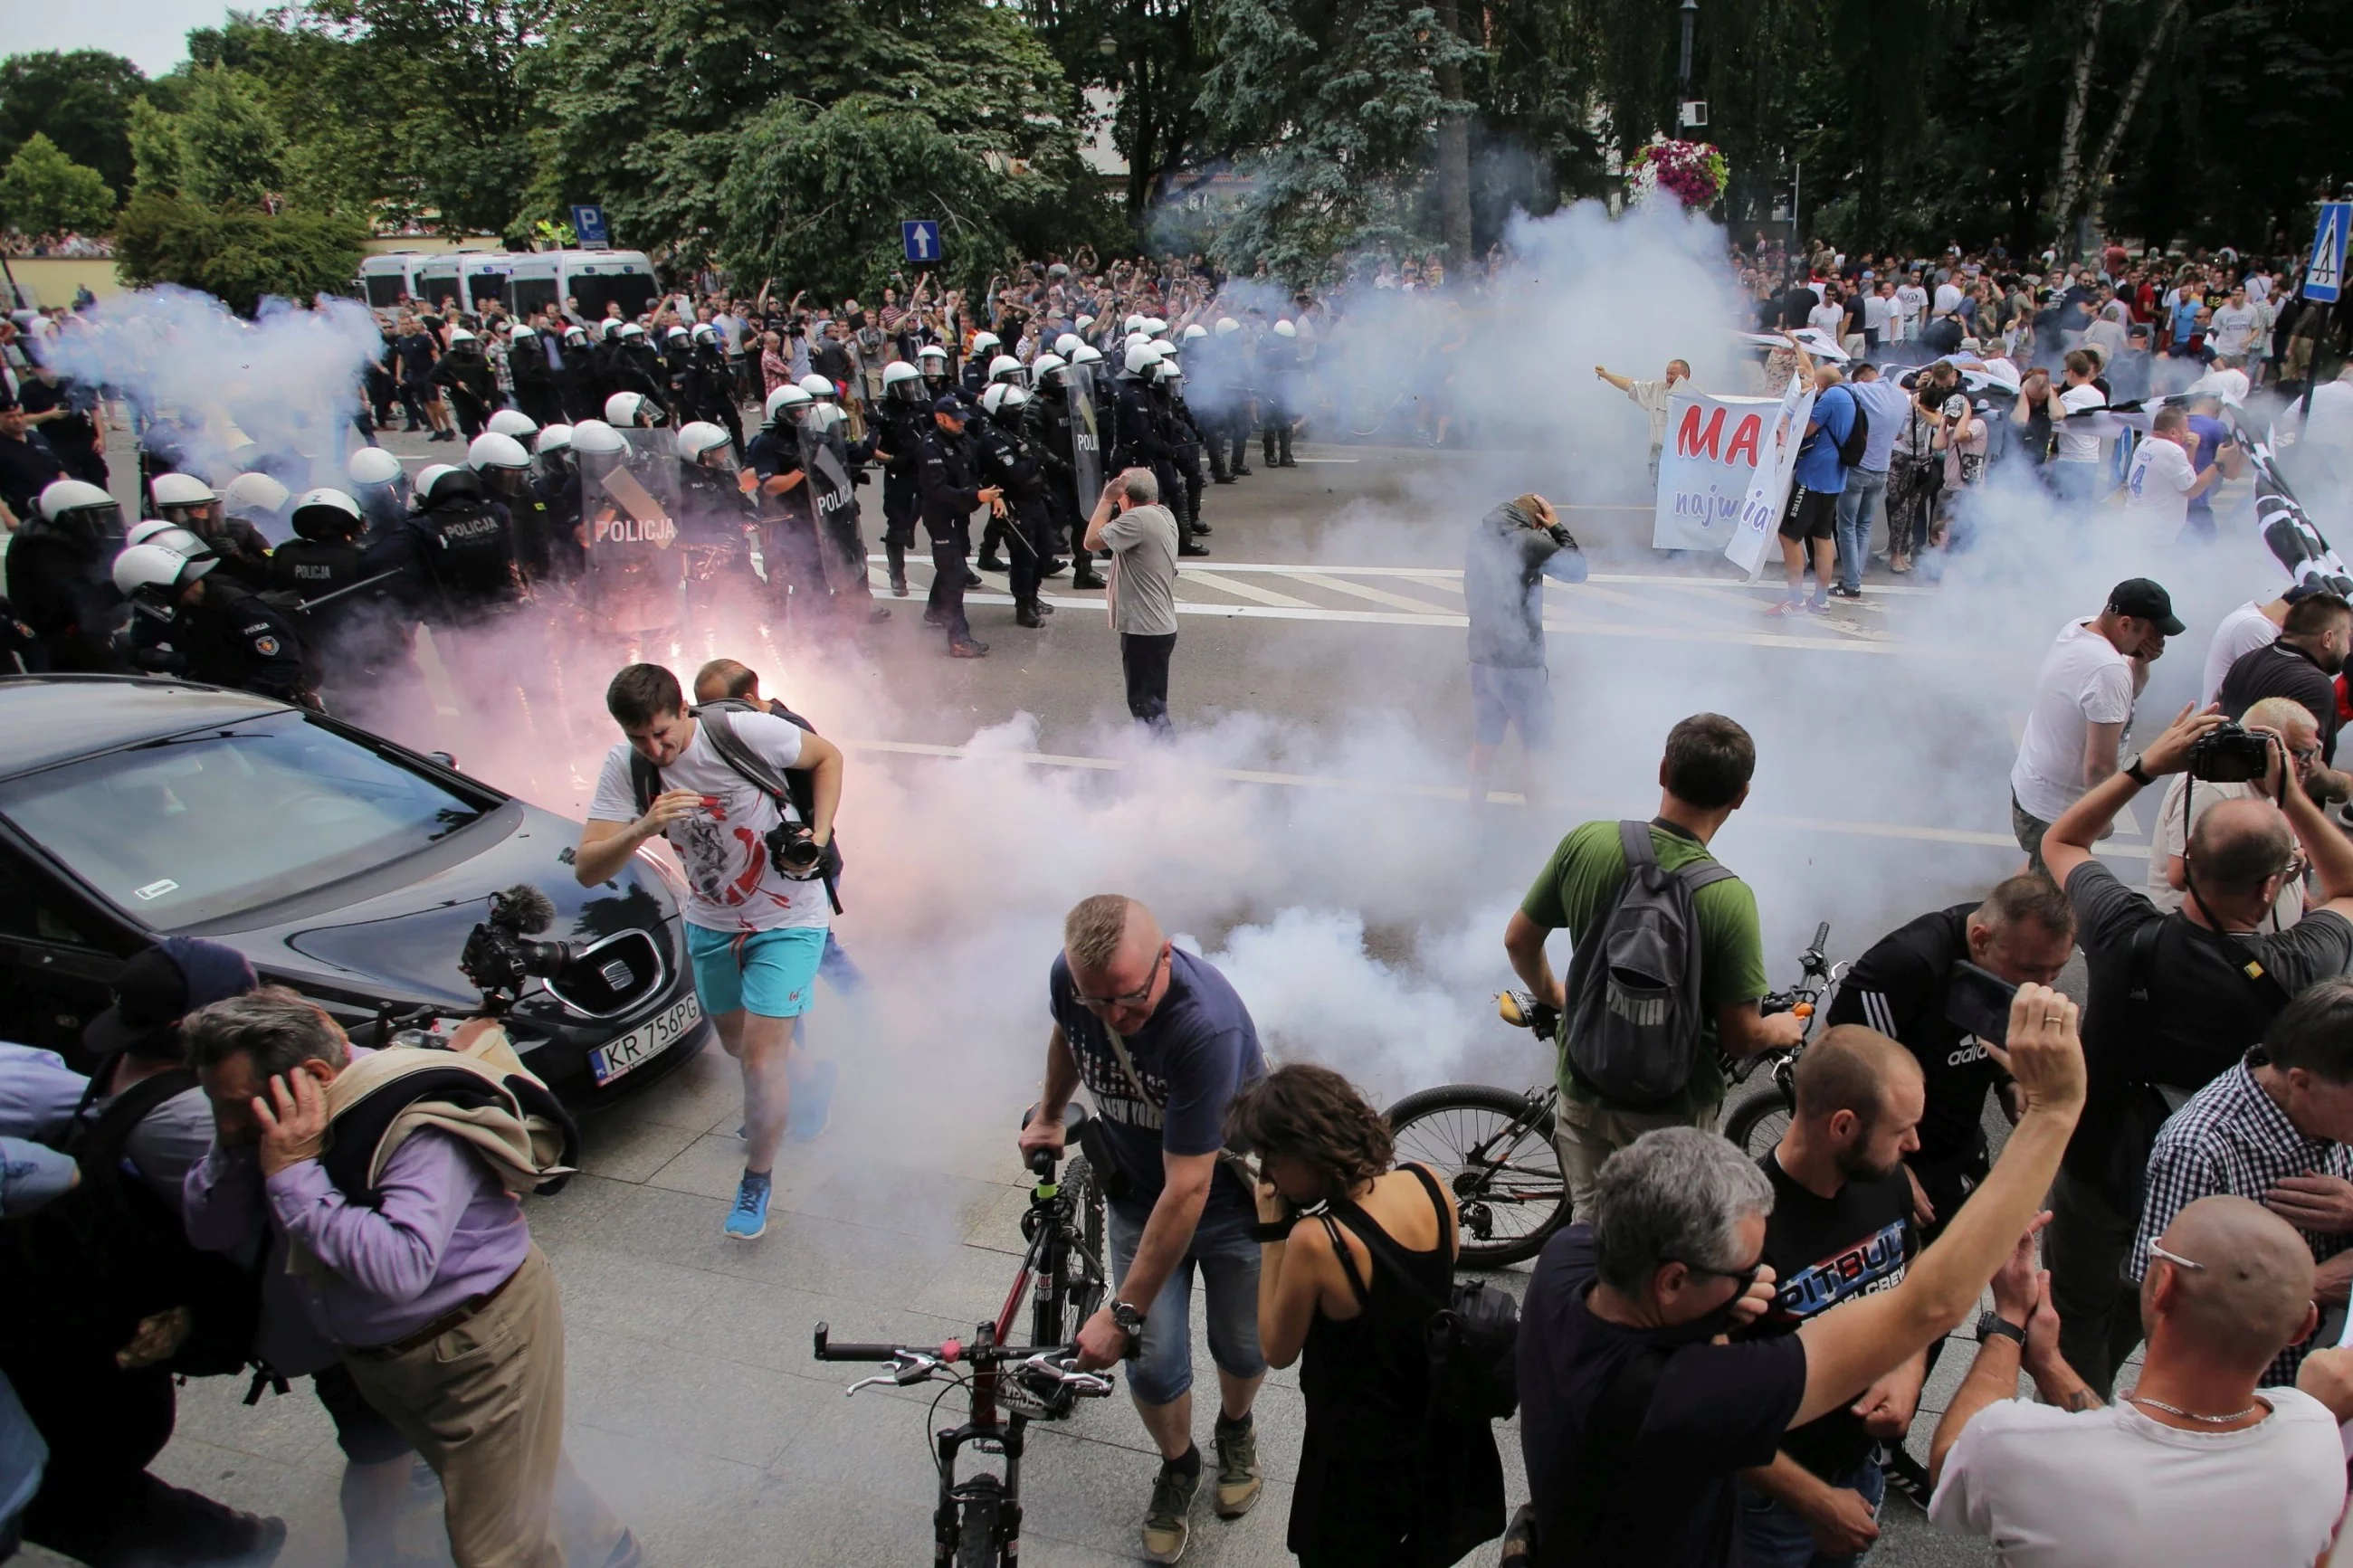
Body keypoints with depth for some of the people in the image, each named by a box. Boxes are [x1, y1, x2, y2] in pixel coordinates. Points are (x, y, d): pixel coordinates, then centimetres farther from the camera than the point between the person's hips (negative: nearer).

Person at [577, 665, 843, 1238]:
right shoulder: (625, 768, -15)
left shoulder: (746, 732, -26)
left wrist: (819, 836, -17)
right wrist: (643, 829, -39)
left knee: (762, 1054, -9)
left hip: (788, 919, -5)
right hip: (711, 923, 5)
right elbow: (586, 870, -21)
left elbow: (827, 757, -7)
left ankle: (757, 1181, 14)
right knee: (734, 1041, 23)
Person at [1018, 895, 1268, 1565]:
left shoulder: (1207, 1025, -40)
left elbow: (1187, 1190, -36)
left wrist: (1123, 1312, -31)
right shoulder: (1070, 980, -23)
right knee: (1154, 1363, -1)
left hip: (1231, 1195, -3)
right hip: (1138, 1194, 3)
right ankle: (1177, 1466, 31)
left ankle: (1236, 1426, 46)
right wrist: (1049, 1116, 22)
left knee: (1242, 1348, 11)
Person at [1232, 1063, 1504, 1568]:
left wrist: (1272, 1230, -15)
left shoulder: (1315, 1241, -32)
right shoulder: (1429, 1185, -15)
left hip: (1362, 1457, -5)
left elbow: (1277, 1350, -15)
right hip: (1443, 1431, 6)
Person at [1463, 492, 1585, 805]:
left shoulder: (1480, 536, 4)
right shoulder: (1529, 542, -17)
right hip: (1521, 662, -7)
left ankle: (1477, 802, 29)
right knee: (1538, 744, 8)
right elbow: (1578, 569, -5)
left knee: (1485, 739, 19)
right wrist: (1557, 528, 1)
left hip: (1482, 658, 7)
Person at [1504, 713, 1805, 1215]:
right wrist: (1783, 1029, 6)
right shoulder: (1728, 899, -26)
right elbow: (1740, 1037, -18)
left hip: (1583, 1085, 3)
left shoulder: (1585, 844, -15)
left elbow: (1519, 940, -2)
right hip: (1670, 1108, -3)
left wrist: (1552, 995, 19)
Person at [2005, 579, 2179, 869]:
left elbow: (2130, 692, 16)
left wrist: (2141, 662, -6)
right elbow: (2099, 764, -29)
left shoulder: (2076, 630, 0)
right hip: (2055, 811, -10)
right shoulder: (2108, 670, -29)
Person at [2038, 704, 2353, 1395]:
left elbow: (2061, 842, -8)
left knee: (2079, 1315, 21)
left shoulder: (2129, 939, -30)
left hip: (2100, 1169, -1)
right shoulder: (2295, 973, -28)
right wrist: (2288, 794, -12)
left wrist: (2147, 766, -13)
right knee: (2141, 1319, 28)